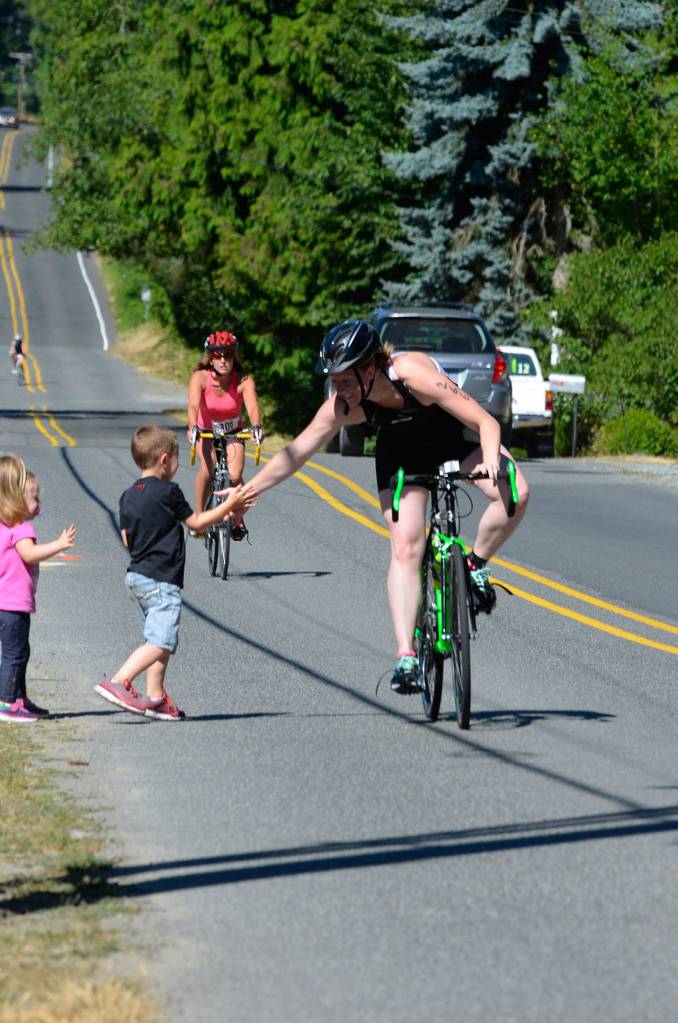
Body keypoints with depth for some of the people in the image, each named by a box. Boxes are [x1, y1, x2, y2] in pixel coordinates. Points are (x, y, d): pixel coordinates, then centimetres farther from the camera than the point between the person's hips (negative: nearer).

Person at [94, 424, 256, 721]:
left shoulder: (129, 496, 9)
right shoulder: (168, 492, -11)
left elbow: (127, 539, 14)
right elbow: (196, 522, -1)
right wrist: (229, 505, 8)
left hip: (136, 575, 9)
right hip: (161, 581, -9)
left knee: (159, 640, 14)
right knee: (160, 643, -11)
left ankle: (155, 698, 13)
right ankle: (117, 683, -21)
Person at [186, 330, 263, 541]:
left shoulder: (244, 381, -25)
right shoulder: (200, 377, -25)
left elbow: (252, 406, -40)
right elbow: (193, 405, -40)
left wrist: (256, 426, -61)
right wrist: (192, 427, -60)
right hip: (205, 431, 0)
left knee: (234, 476, -19)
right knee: (207, 468, -27)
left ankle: (238, 521, 7)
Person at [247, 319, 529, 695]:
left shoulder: (415, 374, -39)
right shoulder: (342, 406, -28)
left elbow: (486, 422, -35)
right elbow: (296, 452, -16)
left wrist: (490, 462, -53)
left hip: (453, 435, -2)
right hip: (402, 452, 2)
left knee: (515, 494, -27)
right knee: (405, 547, -14)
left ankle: (476, 566, -3)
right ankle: (405, 656, -15)